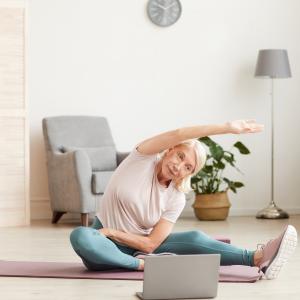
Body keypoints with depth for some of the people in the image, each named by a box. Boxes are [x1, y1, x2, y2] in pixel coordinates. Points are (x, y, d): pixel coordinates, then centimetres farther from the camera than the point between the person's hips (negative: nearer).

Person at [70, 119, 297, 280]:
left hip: (138, 245, 2)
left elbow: (150, 244, -12)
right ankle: (142, 265, -33)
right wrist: (227, 127, -34)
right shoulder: (142, 158, -12)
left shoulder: (176, 199, -7)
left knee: (195, 238, -24)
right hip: (105, 246, -2)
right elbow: (178, 135, -29)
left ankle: (259, 258, -39)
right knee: (80, 237, -40)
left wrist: (112, 232, -19)